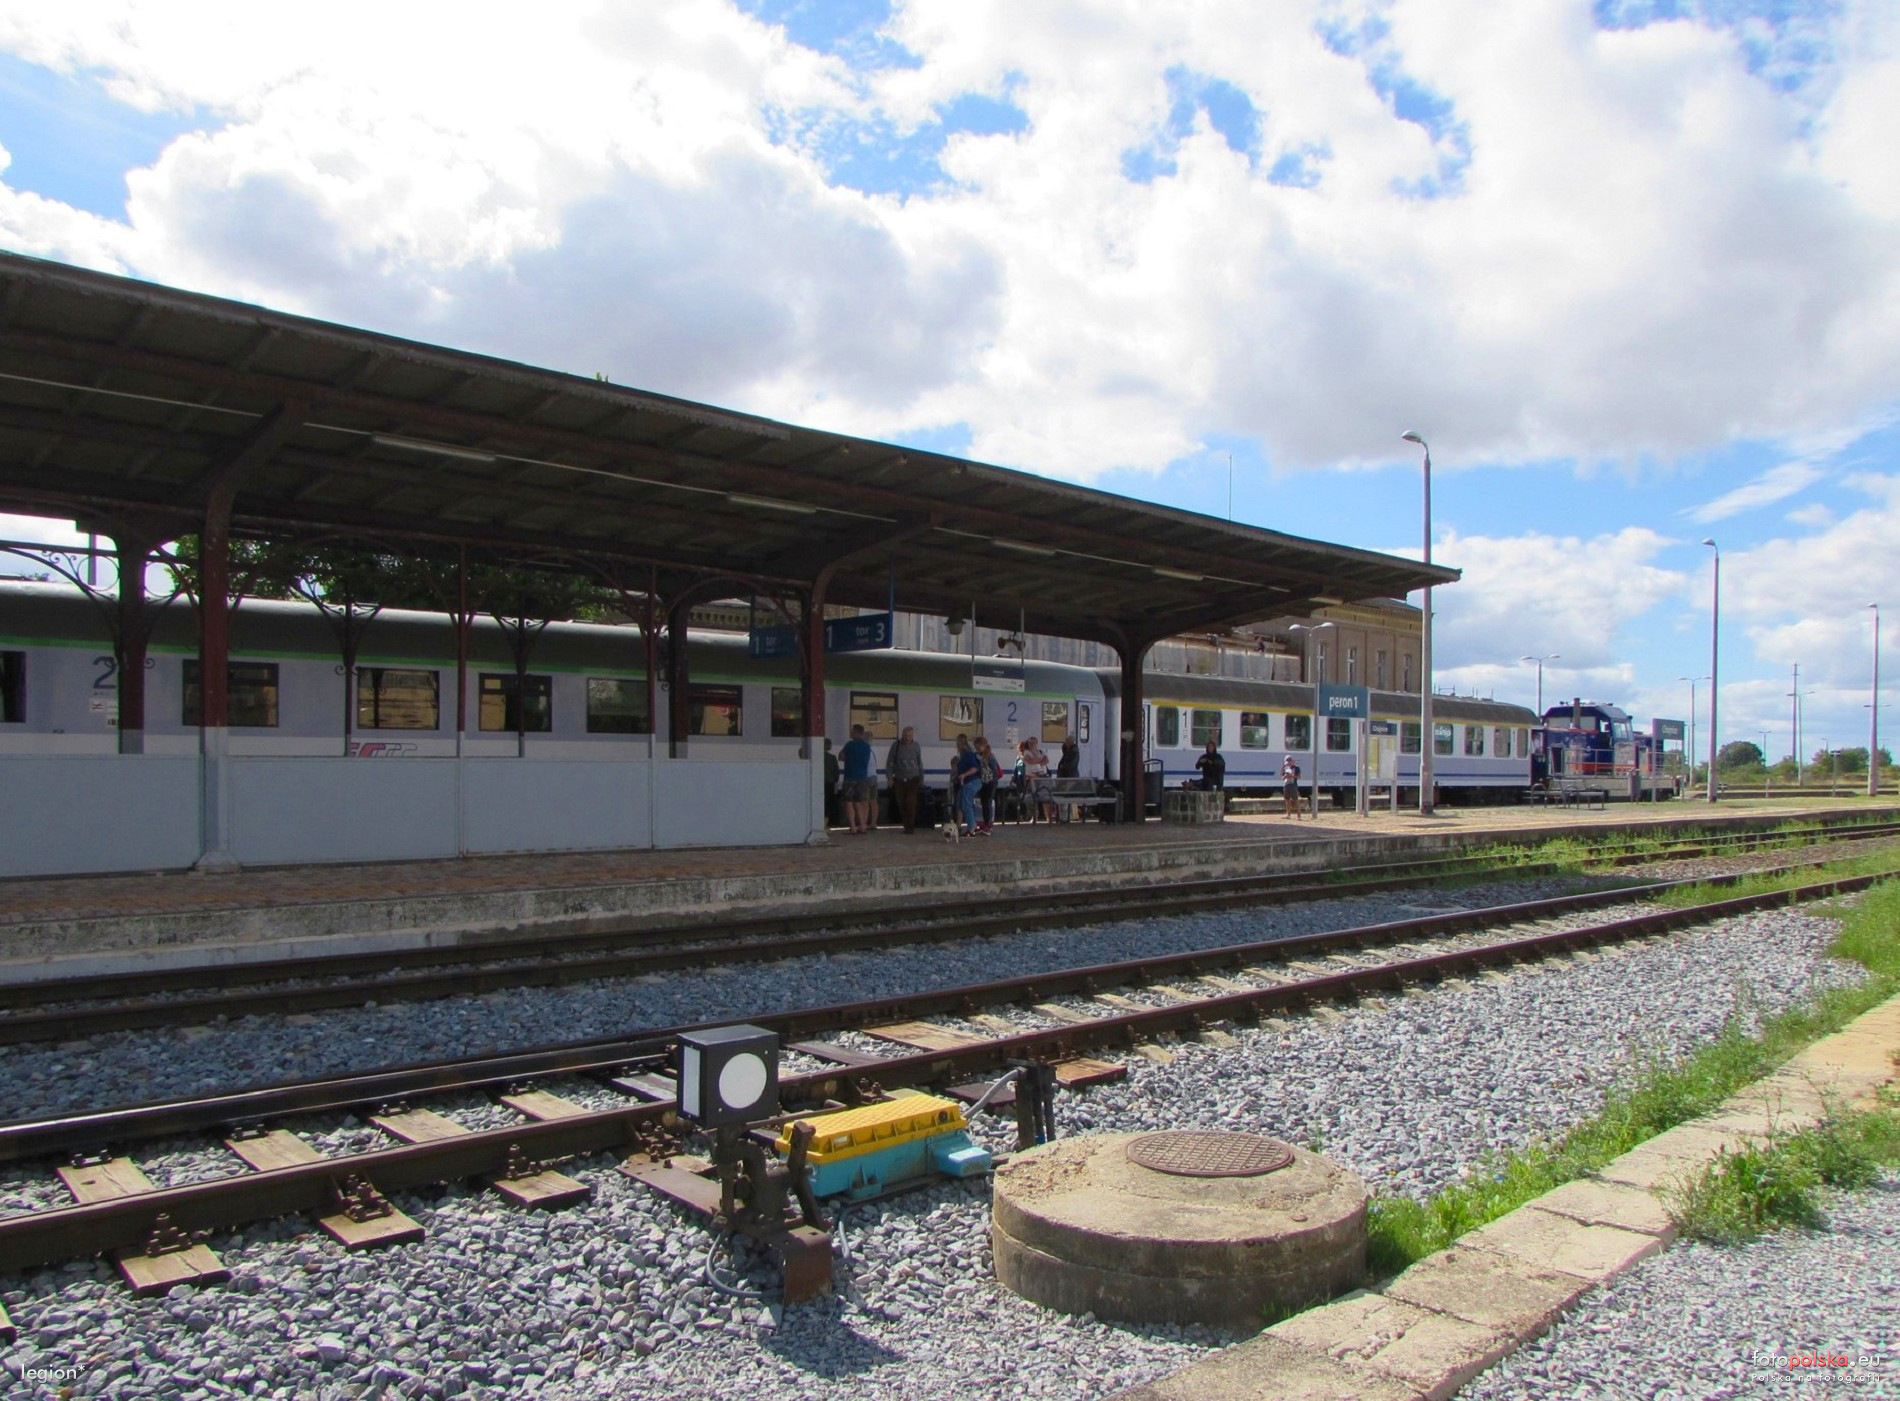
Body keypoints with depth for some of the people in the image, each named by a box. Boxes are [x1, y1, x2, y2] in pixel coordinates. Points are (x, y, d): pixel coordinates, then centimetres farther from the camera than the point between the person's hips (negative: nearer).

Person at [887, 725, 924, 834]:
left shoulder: (916, 746, 4)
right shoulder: (896, 745, 0)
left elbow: (920, 763, 13)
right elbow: (889, 762, 3)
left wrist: (921, 779, 14)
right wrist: (889, 777, -5)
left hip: (913, 779, -1)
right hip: (899, 779, 1)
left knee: (910, 803, -14)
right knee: (901, 804, 3)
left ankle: (910, 827, -10)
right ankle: (907, 826, 16)